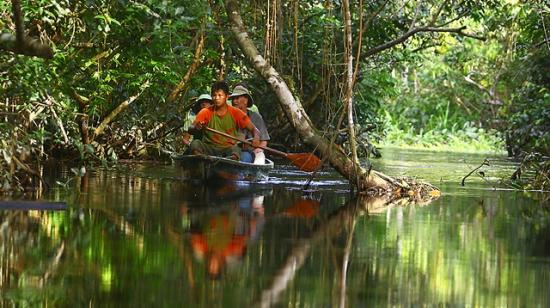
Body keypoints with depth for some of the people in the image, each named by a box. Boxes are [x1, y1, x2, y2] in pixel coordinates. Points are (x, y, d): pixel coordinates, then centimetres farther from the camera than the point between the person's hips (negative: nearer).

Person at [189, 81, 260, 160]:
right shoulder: (206, 112, 3)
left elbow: (253, 129, 0)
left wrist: (256, 138, -25)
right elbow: (190, 129, -8)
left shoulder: (236, 113, 2)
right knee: (195, 143, -29)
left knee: (236, 149, -34)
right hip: (209, 148, 1)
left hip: (228, 149, -1)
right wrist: (196, 127, -33)